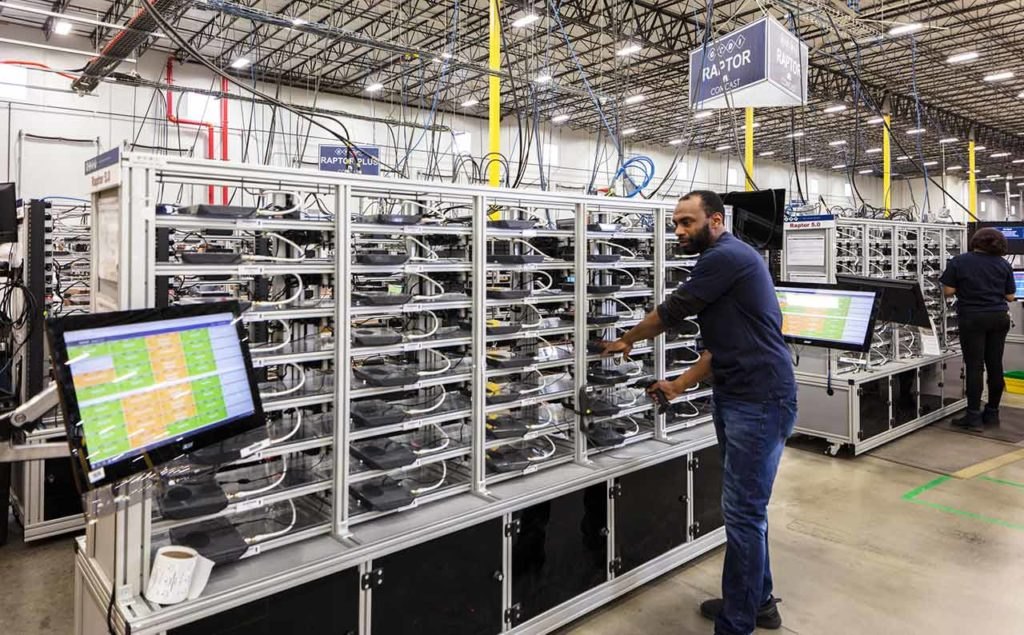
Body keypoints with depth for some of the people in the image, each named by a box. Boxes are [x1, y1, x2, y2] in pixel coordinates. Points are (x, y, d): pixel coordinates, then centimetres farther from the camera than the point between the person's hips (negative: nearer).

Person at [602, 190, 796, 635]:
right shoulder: (724, 262, 18)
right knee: (747, 509, 18)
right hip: (737, 399, 10)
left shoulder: (726, 256, -14)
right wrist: (678, 386, 17)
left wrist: (627, 340, 8)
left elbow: (673, 310, -8)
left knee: (743, 513, -4)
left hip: (760, 402, -10)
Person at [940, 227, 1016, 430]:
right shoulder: (1003, 264, 2)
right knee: (995, 365, 10)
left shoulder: (959, 262, -7)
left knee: (974, 366, -1)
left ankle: (973, 416, -1)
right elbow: (1010, 296, 4)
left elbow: (948, 291, -8)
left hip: (972, 319, -3)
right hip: (998, 318, 3)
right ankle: (992, 413, 19)